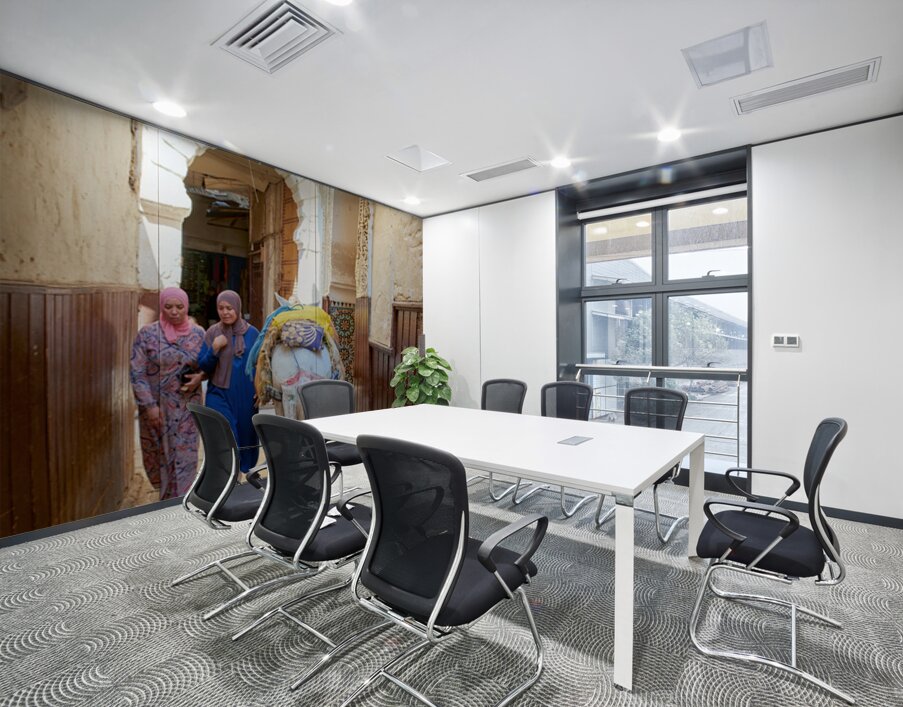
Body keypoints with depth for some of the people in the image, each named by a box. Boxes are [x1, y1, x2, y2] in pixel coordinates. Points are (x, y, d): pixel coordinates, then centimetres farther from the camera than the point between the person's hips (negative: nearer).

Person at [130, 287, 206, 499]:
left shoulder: (198, 334, -1)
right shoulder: (147, 334, -7)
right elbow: (136, 373, -8)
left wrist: (200, 376, -11)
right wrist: (149, 405, -13)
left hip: (187, 406, 1)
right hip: (156, 406, 0)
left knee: (184, 456, 2)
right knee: (157, 454, 16)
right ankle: (166, 493, 43)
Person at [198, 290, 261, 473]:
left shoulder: (252, 333, 0)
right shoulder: (212, 332, 0)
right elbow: (203, 366, -1)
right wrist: (214, 348, -17)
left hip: (246, 395, 1)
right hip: (220, 394, -1)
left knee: (246, 436, 10)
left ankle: (245, 471, 29)